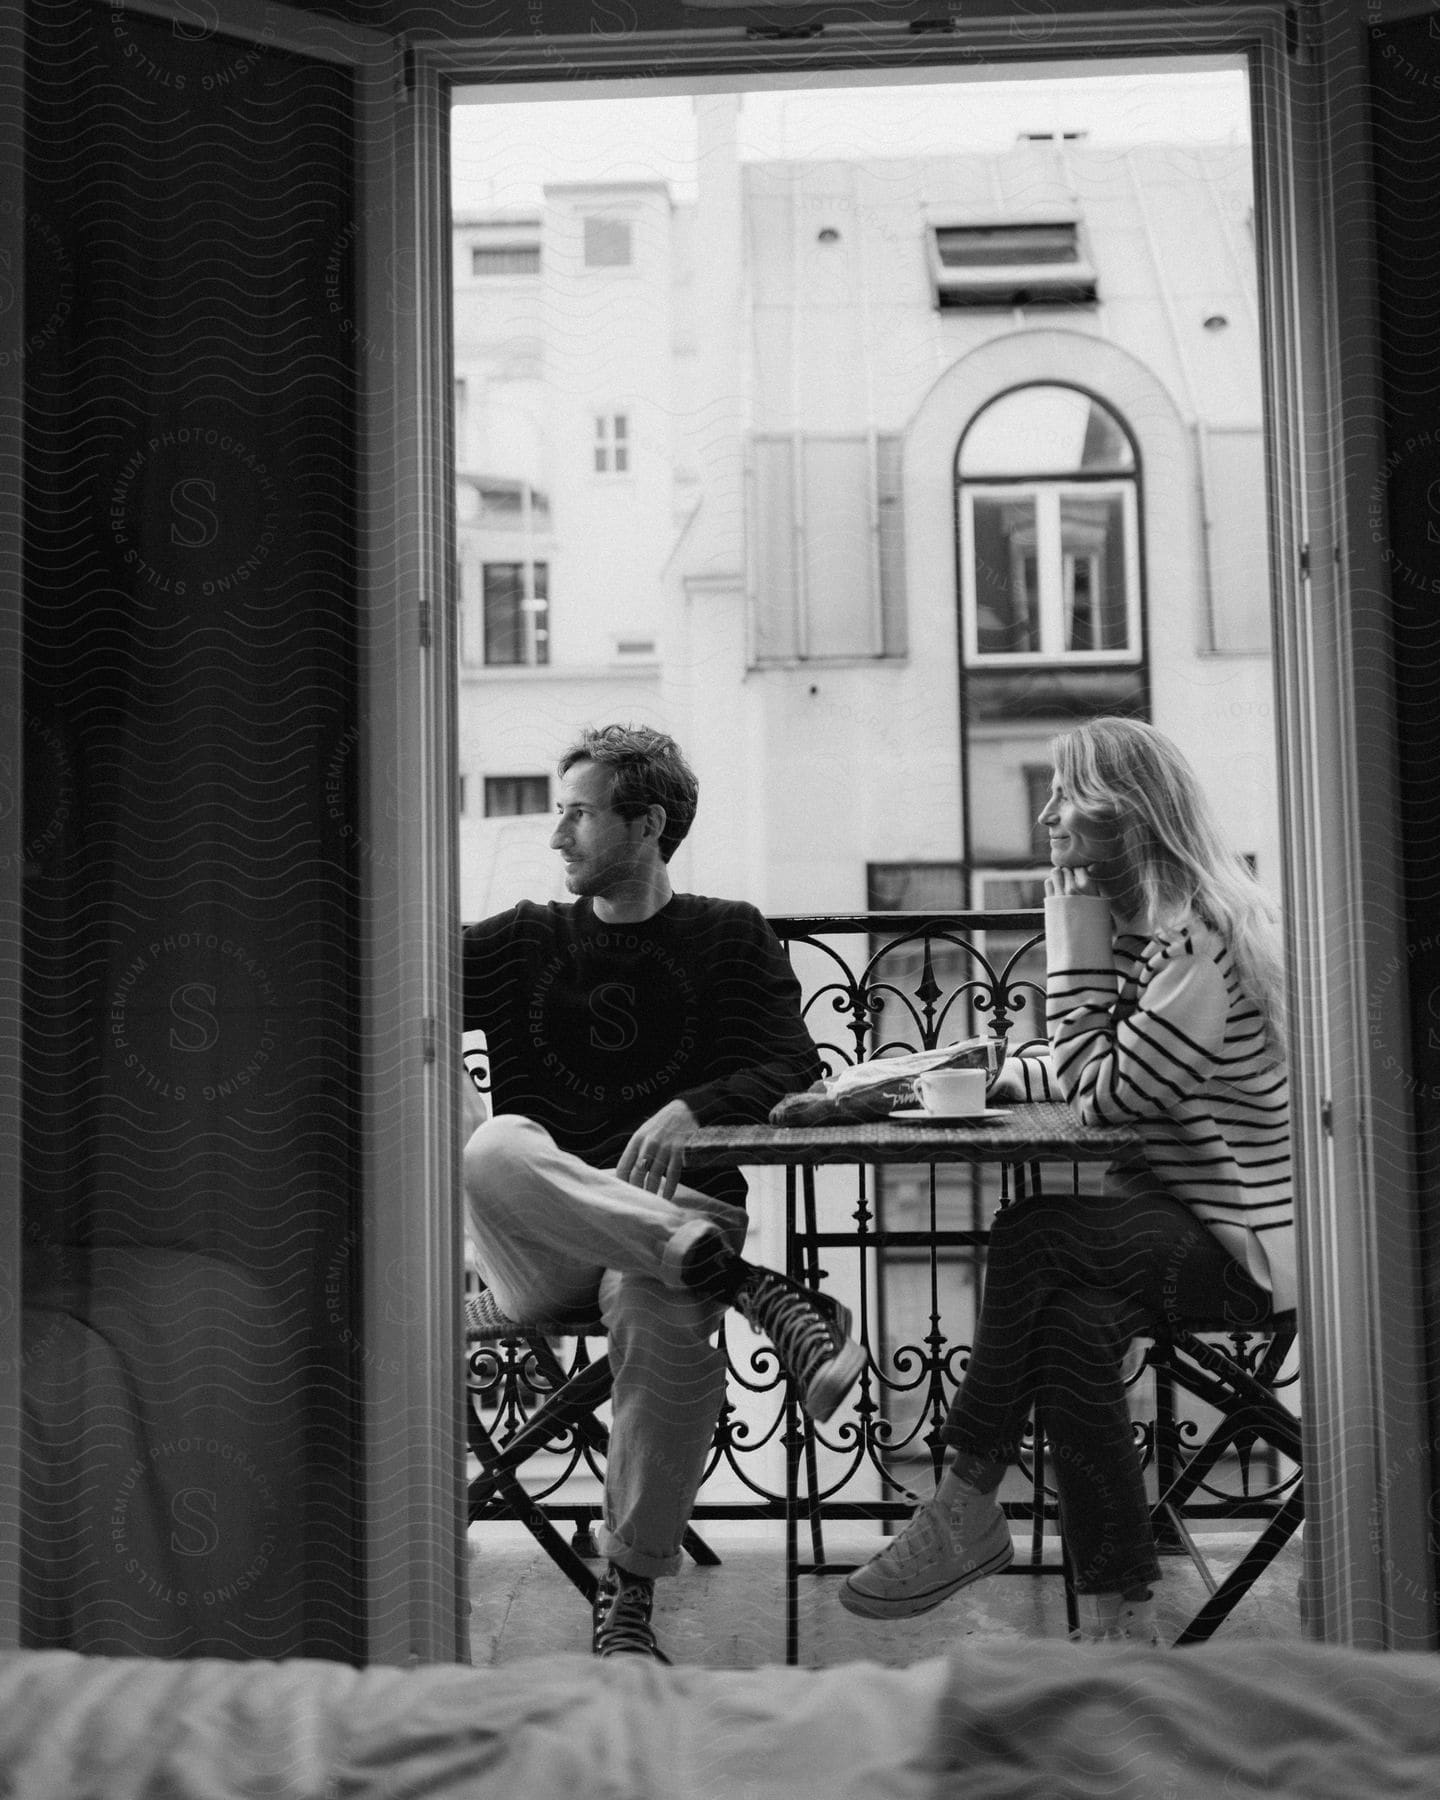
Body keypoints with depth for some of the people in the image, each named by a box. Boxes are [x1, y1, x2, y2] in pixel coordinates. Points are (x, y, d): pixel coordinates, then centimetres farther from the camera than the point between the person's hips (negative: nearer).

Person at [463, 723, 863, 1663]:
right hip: (538, 1249, 2)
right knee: (497, 1148, -33)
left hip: (673, 1215, -2)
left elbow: (792, 1069, -1)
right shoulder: (522, 942, 18)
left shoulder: (731, 939, 12)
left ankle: (629, 1601, -19)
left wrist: (691, 1109, -18)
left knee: (661, 1314, -37)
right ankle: (755, 1291, -40)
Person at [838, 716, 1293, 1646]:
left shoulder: (1200, 938, -17)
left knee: (1035, 1233, -27)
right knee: (1073, 1318, -21)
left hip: (1243, 1244, -8)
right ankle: (1120, 1621, -20)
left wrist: (1077, 949, -16)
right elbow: (1086, 1073, 16)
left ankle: (966, 1505, -16)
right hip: (1175, 1217, 8)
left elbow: (1106, 1092, -18)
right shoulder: (1141, 926, 14)